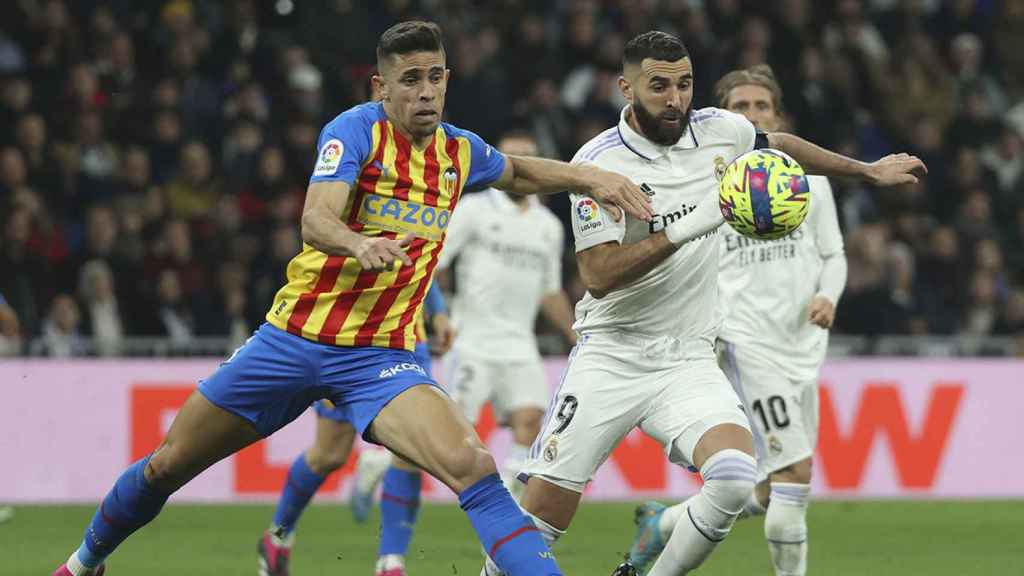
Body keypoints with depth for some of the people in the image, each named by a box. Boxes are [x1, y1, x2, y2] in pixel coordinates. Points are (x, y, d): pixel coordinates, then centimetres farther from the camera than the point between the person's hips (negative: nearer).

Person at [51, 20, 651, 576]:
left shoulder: (460, 150, 4)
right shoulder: (358, 129, -12)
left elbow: (519, 172, 29)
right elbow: (316, 221, -28)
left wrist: (591, 177, 12)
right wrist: (360, 245, -50)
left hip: (381, 357, 2)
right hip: (294, 339, -2)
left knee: (471, 466, -26)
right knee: (167, 465, 10)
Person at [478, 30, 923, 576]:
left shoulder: (718, 131, 2)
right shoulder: (599, 162, -13)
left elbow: (779, 144, 25)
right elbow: (598, 275, -21)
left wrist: (867, 170, 34)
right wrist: (686, 229, -28)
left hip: (688, 361, 3)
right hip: (610, 359, -3)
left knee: (735, 480, -24)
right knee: (540, 520, -9)